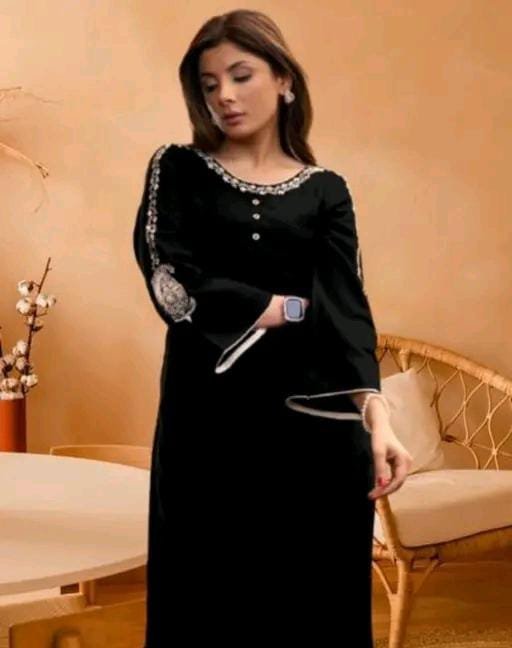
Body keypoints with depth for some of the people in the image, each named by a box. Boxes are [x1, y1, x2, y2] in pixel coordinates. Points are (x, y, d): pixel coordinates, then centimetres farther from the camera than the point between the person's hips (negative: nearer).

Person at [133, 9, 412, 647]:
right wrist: (296, 308, -7)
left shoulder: (325, 191, 7)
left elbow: (346, 303, -8)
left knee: (314, 592, 6)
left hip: (314, 419, 1)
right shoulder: (178, 170, 4)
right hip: (209, 415, -1)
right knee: (211, 594, 6)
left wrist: (375, 414, -24)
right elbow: (176, 287, -10)